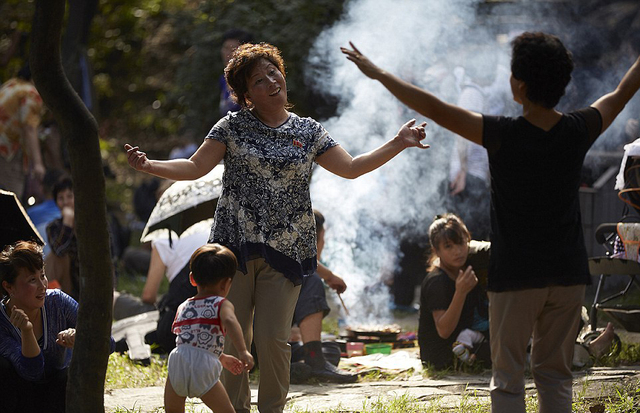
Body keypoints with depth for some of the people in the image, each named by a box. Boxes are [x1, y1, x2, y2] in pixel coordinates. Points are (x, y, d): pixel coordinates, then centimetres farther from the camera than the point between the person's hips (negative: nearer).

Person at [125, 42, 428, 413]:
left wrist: (397, 144, 3)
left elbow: (351, 168, 11)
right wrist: (148, 166, -12)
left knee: (272, 338, -6)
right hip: (237, 244, 0)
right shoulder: (233, 127, 6)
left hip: (285, 247, 0)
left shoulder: (309, 132, 10)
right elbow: (195, 167, 2)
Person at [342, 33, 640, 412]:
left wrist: (379, 74, -2)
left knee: (508, 377, 3)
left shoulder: (504, 136, -16)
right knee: (555, 374, 10)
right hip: (568, 274, 3)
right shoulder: (578, 132, -5)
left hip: (515, 275, -3)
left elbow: (433, 108, -13)